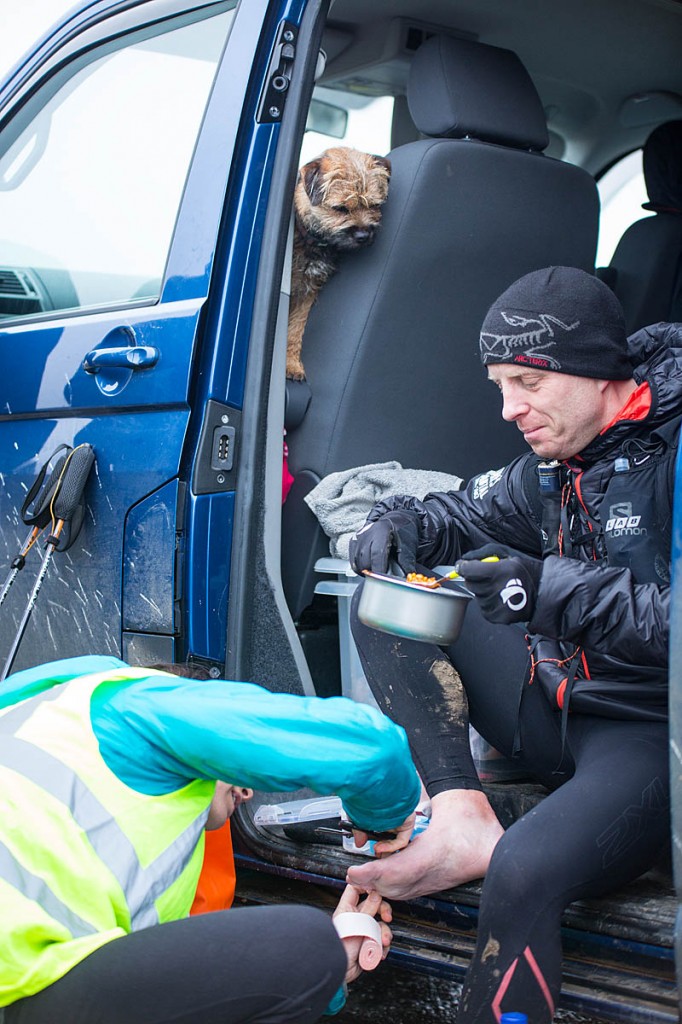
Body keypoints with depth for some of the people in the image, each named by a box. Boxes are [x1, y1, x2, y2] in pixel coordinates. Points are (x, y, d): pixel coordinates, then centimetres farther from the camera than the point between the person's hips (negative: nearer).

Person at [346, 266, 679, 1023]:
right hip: (560, 702, 9)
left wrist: (554, 591, -31)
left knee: (523, 873, -36)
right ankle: (460, 815, -14)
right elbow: (474, 514, 22)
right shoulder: (562, 458, 8)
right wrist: (404, 524, -1)